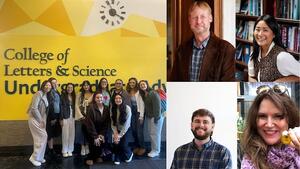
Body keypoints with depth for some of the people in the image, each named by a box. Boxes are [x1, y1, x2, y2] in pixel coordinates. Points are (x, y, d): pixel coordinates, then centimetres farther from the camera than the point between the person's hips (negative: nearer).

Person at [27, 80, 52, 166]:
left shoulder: (46, 95, 9)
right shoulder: (39, 94, -16)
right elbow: (34, 108, -22)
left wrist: (43, 120, 6)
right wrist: (40, 120, -17)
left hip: (40, 119, 8)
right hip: (35, 118, -8)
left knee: (39, 138, 11)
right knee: (43, 136, -9)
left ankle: (39, 157, 21)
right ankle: (34, 157, 2)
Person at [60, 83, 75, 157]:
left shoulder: (73, 96, 11)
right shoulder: (63, 96, -3)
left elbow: (74, 107, 10)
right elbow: (61, 107, -7)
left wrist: (75, 117, 2)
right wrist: (61, 118, -12)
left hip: (72, 117, 4)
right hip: (65, 117, -4)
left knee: (72, 134, 6)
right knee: (65, 134, -1)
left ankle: (70, 150, 17)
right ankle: (64, 151, 10)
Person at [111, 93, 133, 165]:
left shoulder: (127, 108, -21)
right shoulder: (112, 108, -9)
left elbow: (127, 124, -20)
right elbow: (112, 123, -8)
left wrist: (120, 135, -20)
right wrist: (115, 134, -19)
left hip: (125, 130, -3)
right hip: (116, 130, 3)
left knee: (123, 145, -13)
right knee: (115, 143, -14)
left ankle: (129, 154, 21)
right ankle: (117, 158, 12)